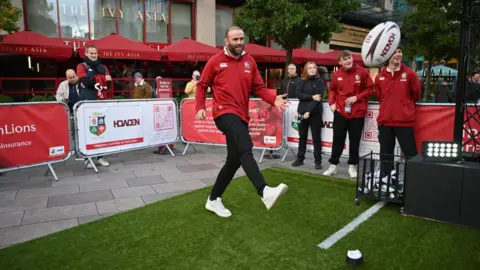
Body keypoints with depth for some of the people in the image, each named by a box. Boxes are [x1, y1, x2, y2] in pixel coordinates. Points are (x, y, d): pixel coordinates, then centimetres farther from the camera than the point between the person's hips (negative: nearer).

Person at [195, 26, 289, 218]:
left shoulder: (250, 61, 11)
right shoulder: (215, 61, 1)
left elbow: (259, 87, 9)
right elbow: (202, 85, 8)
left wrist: (274, 99, -9)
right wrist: (200, 107, -5)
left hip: (241, 116, 6)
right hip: (225, 113, -6)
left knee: (234, 160, 9)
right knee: (245, 148, -30)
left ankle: (213, 200, 25)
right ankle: (264, 192, -41)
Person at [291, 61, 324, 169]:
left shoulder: (320, 82, -3)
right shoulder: (302, 81, 8)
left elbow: (318, 98, -12)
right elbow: (298, 94, -6)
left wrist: (309, 111, -20)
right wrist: (312, 96, -18)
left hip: (315, 113, -3)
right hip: (302, 111, 4)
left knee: (316, 137, 1)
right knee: (302, 136, 10)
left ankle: (318, 161, 9)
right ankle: (300, 159, 19)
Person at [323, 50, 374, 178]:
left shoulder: (362, 72, -6)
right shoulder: (336, 75, 0)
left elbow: (370, 88, -2)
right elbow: (333, 90, 14)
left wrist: (357, 97, -14)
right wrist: (332, 102, -1)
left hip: (357, 112, -1)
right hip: (340, 112, 1)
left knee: (355, 140, 8)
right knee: (338, 139, 6)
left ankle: (352, 165, 22)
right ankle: (333, 165, 16)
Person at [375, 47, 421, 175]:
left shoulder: (410, 74, -3)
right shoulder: (379, 77, 4)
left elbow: (416, 94, 8)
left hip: (404, 120, -3)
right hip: (385, 120, 3)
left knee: (411, 153, -3)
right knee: (386, 153, 11)